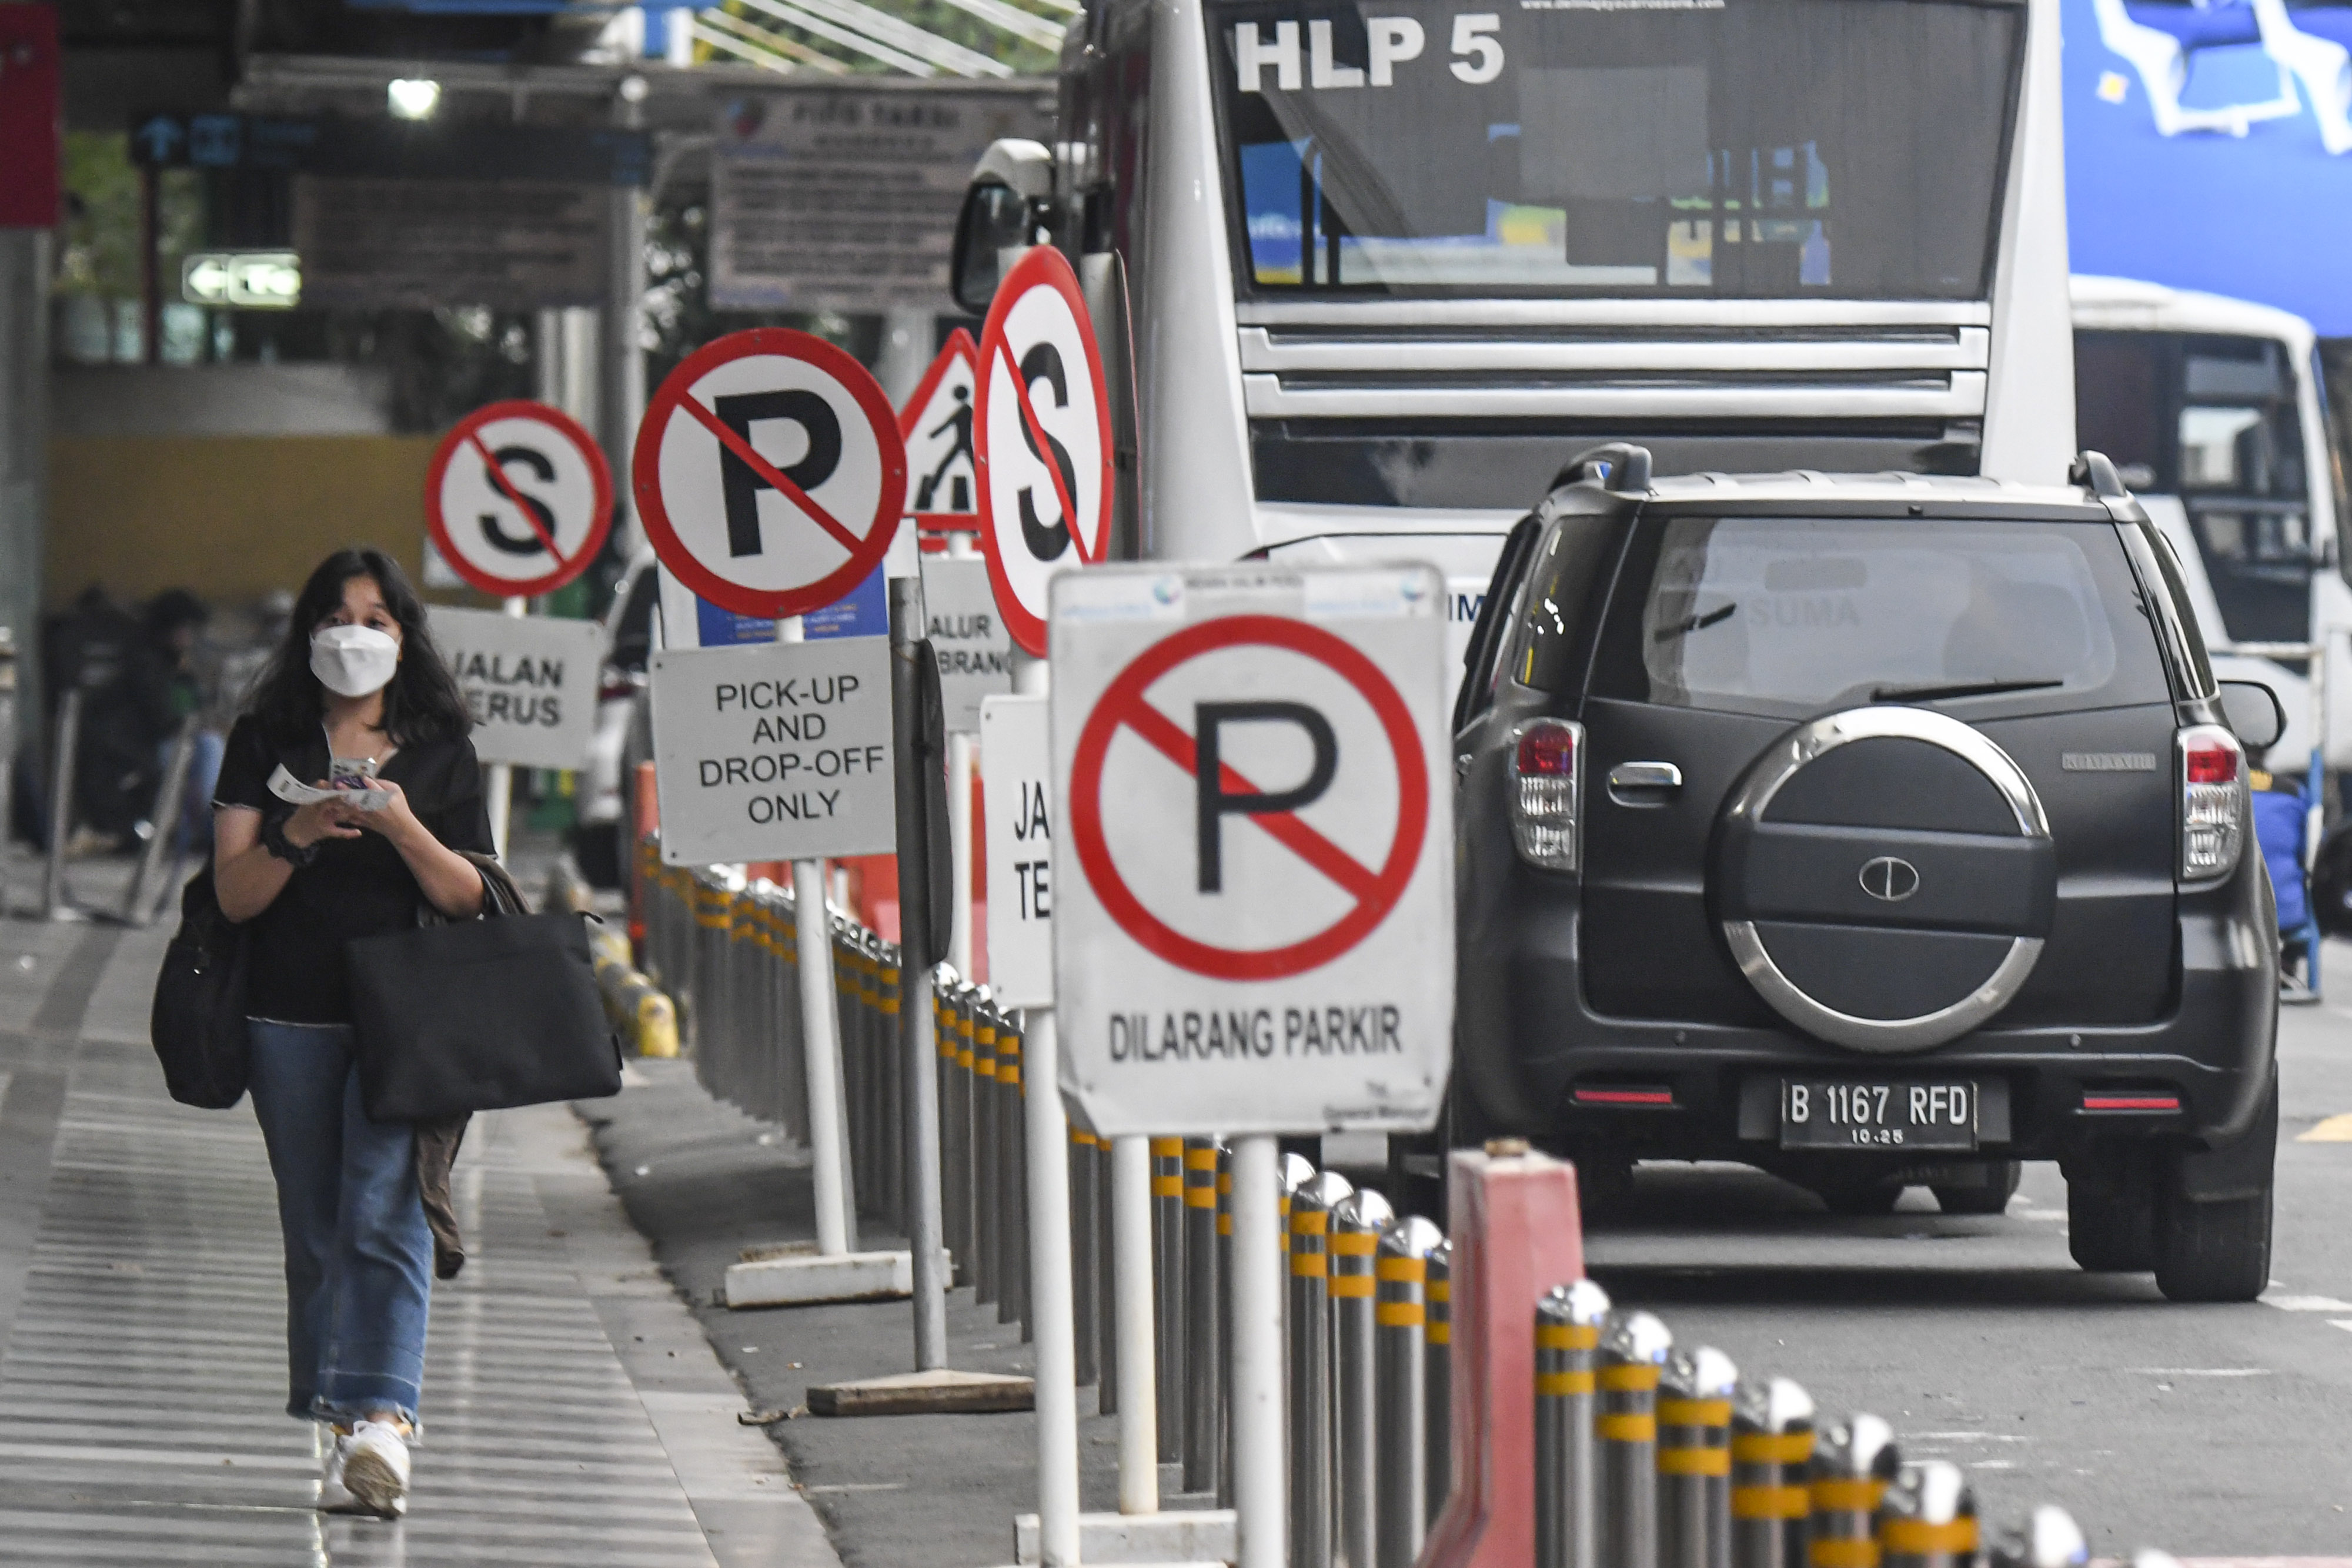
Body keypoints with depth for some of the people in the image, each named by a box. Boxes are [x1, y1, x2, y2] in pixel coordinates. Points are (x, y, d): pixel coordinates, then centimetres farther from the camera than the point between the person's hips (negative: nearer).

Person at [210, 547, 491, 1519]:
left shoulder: (440, 752, 8)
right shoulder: (266, 745, 7)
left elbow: (466, 896, 4)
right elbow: (234, 893, 1)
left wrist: (405, 828, -14)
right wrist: (299, 838, -17)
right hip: (293, 1019, 2)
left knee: (382, 1218, -16)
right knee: (317, 1237, 5)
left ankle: (380, 1420, -27)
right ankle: (345, 1438, 11)